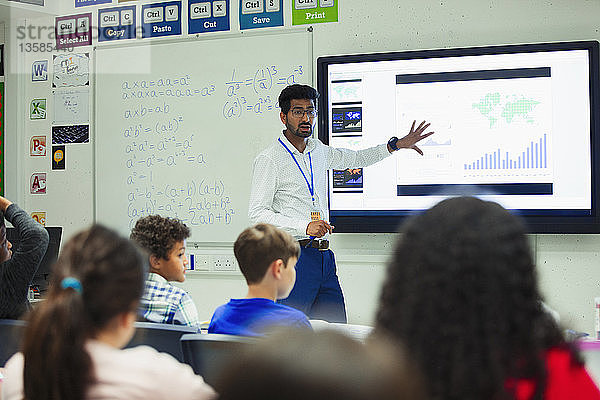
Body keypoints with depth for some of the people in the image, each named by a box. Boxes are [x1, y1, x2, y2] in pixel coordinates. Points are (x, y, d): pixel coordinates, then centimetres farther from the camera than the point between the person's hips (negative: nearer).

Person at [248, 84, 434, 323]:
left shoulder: (318, 150, 15)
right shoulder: (269, 159, -6)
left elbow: (355, 158, 32)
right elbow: (257, 213, -11)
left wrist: (396, 145, 21)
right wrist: (305, 226, -20)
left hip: (324, 256, 7)